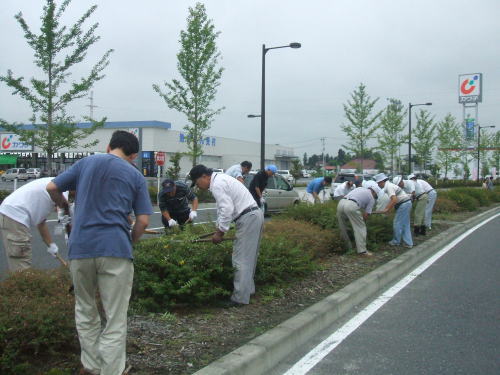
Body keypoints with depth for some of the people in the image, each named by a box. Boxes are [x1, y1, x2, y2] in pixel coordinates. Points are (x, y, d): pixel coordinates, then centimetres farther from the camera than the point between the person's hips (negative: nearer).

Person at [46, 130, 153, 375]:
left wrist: (62, 204, 35)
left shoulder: (86, 163, 13)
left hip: (80, 247, 2)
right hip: (115, 248, -2)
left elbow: (52, 187, 15)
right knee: (116, 318, 4)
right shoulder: (136, 176, 9)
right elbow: (143, 220, 3)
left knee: (85, 311, 20)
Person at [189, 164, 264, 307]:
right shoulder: (220, 179, 17)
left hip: (248, 218, -10)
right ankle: (248, 288, 29)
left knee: (241, 259, -6)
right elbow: (223, 207, 22)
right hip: (255, 215, 10)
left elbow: (227, 209, -20)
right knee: (248, 257, 19)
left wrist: (220, 232, -12)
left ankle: (240, 298, -2)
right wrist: (218, 228, 20)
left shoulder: (217, 184, -14)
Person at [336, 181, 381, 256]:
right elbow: (365, 215, 11)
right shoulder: (371, 198, 18)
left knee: (343, 228, 20)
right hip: (351, 206, -6)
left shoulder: (360, 188, 34)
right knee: (360, 228, 5)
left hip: (341, 203, 6)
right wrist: (360, 221, 30)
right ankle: (362, 250, 1)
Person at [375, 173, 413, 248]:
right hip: (407, 203, 10)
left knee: (397, 223, 1)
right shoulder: (388, 185, 14)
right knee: (405, 224, 12)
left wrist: (387, 210, -22)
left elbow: (394, 200, -28)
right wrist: (386, 208, 14)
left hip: (403, 204, -10)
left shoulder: (389, 187, -17)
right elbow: (392, 200, 19)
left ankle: (396, 242, 13)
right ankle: (408, 243, 14)